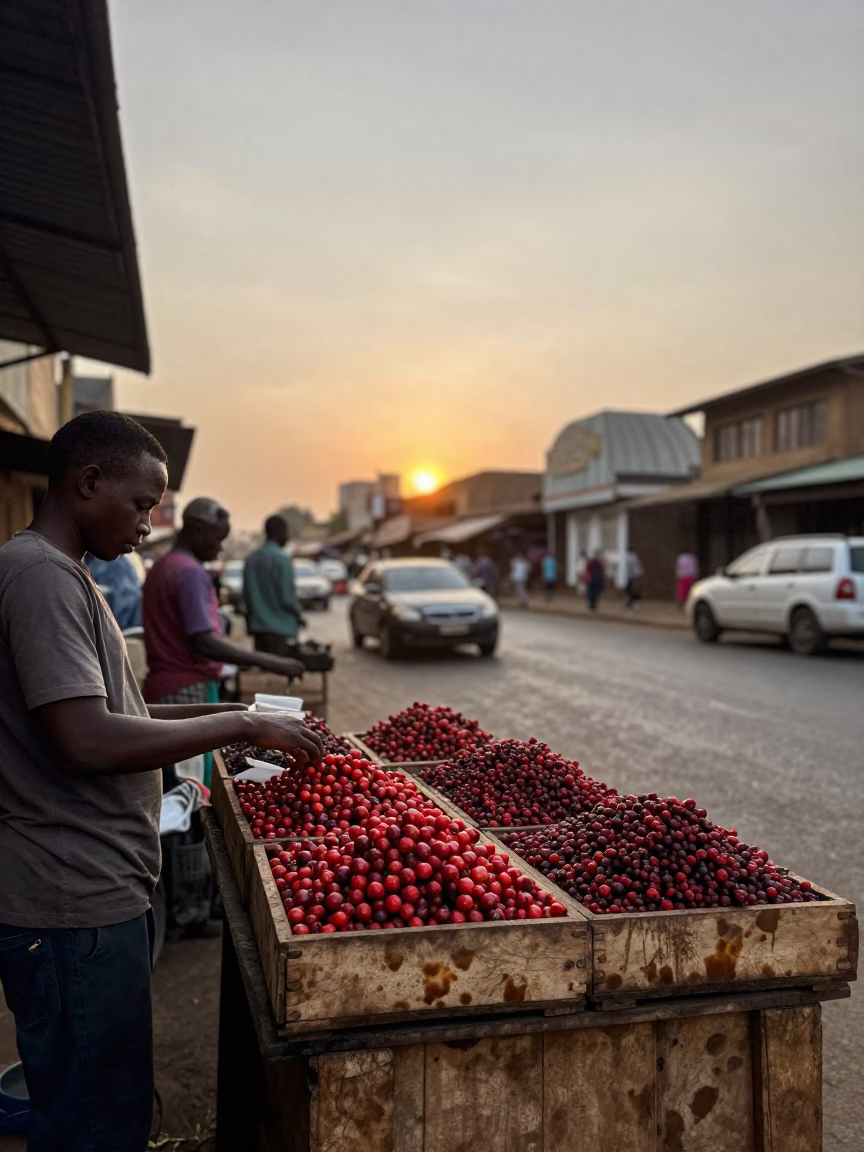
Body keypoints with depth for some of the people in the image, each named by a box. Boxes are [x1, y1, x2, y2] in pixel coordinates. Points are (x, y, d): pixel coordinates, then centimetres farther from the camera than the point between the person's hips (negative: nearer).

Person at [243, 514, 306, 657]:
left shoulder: (251, 560, 8)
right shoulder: (282, 559, -14)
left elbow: (246, 595, 13)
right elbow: (287, 598, -14)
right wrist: (299, 615, 4)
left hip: (258, 627, 7)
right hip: (280, 629, -7)